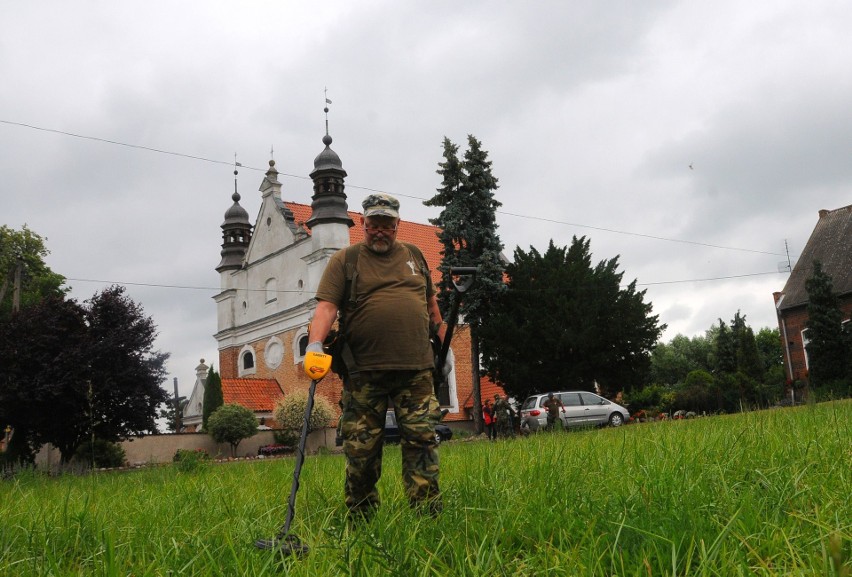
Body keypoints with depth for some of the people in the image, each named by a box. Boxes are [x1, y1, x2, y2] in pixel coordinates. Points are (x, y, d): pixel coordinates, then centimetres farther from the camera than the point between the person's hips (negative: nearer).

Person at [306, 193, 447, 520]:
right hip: (364, 371, -2)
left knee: (422, 439, -2)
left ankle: (428, 515, 4)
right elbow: (326, 306, -7)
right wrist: (315, 345, -22)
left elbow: (431, 303, 26)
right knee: (361, 448, 2)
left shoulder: (414, 256, 17)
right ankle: (359, 521, 16)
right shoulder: (344, 260, 5)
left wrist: (443, 344, 24)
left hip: (416, 369, 3)